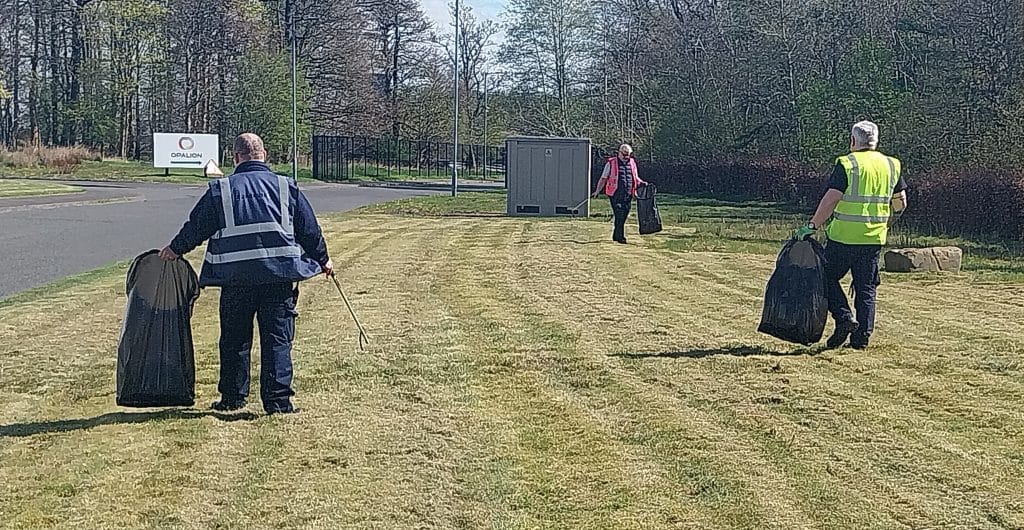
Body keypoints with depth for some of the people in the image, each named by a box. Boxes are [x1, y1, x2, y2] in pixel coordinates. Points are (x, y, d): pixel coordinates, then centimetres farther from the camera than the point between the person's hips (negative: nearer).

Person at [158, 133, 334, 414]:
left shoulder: (220, 190, 4)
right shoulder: (286, 187, 5)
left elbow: (196, 227, 10)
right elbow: (310, 229, 10)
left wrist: (176, 249, 28)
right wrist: (323, 260, 24)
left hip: (236, 277, 0)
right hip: (280, 275, 0)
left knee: (234, 339, 13)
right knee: (277, 339, 3)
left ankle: (232, 397, 20)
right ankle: (278, 400, 0)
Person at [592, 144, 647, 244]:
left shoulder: (632, 163, 16)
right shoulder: (611, 163, 3)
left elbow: (635, 178, 27)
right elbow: (603, 178, 7)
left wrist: (642, 183, 7)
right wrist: (598, 191, 3)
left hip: (628, 194, 5)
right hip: (616, 194, -5)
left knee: (623, 216, 5)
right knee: (619, 215, -12)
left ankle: (616, 236, 18)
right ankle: (620, 237, -9)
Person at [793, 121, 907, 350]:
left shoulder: (847, 164, -9)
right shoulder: (891, 165, 9)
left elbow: (831, 199, -16)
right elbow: (900, 203, 15)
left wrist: (812, 226, -13)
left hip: (844, 236, -5)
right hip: (875, 238, 5)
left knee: (827, 276, 11)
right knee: (866, 288, 11)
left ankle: (844, 317, -3)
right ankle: (862, 336, 11)